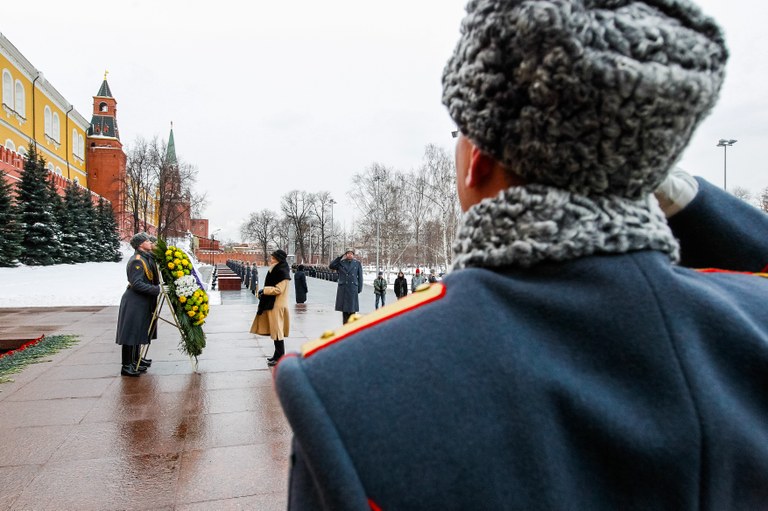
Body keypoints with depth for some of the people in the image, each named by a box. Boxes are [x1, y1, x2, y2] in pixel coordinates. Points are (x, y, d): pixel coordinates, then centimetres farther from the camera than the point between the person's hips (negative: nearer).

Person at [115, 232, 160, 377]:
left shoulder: (147, 258, 12)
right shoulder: (137, 261, -18)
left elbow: (151, 280, 20)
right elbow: (136, 284, -24)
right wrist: (157, 289, -26)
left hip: (143, 302, 10)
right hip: (134, 302, -10)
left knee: (139, 331, 19)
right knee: (131, 332, -3)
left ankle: (135, 360, 33)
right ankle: (126, 366, 4)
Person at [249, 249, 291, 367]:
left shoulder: (282, 272, -16)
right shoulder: (275, 270, 13)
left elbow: (278, 289, -21)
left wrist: (264, 290, -13)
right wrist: (263, 292, 9)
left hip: (277, 305, -10)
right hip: (272, 304, 10)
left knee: (277, 330, -4)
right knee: (275, 330, 15)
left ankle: (280, 358, 4)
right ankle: (278, 354, 26)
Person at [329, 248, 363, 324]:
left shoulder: (357, 263, 7)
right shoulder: (341, 262, 7)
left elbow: (360, 277, 8)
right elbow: (331, 266, -5)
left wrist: (359, 288, 2)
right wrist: (340, 257, -4)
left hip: (353, 289, 0)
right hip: (343, 289, 0)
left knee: (352, 309, -1)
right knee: (344, 309, 4)